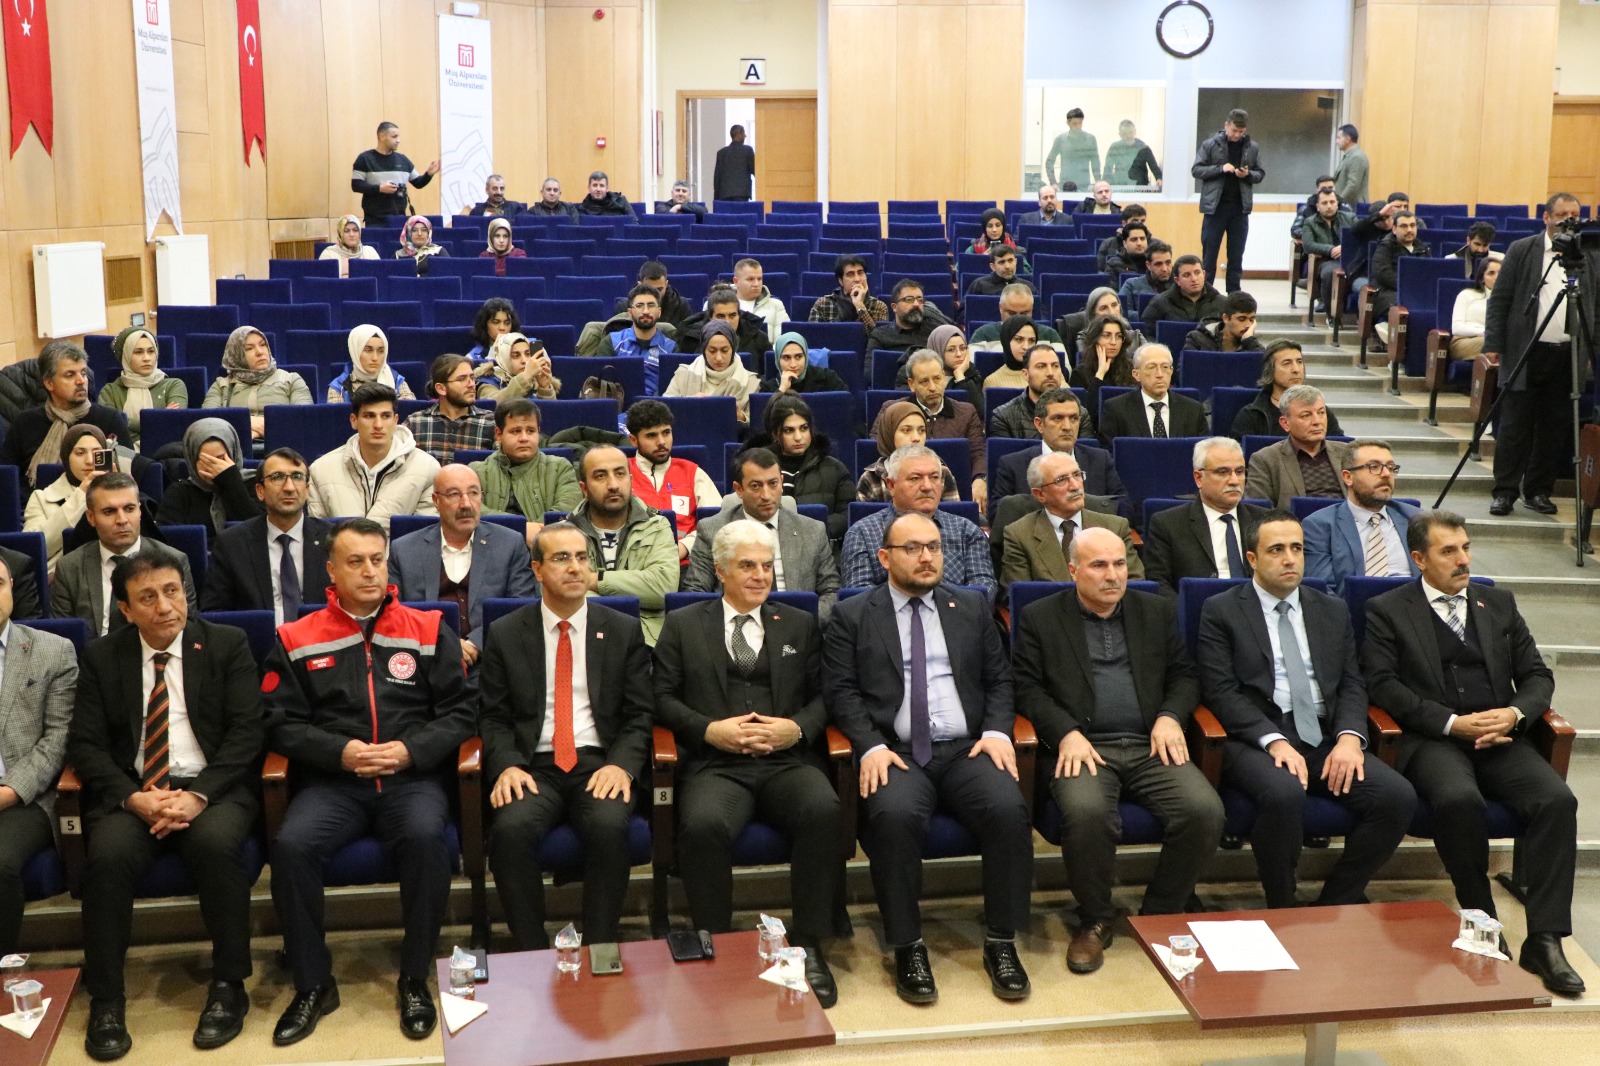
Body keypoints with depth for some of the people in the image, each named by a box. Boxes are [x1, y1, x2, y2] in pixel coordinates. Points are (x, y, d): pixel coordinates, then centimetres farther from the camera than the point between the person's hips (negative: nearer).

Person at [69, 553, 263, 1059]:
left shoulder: (228, 644, 5)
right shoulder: (101, 657, 9)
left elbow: (246, 731, -2)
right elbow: (86, 744, 4)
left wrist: (199, 795, -17)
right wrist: (134, 797, -15)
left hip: (213, 787, -1)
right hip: (131, 792, 1)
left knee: (215, 843, -34)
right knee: (108, 854, -30)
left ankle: (228, 986, -17)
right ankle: (105, 999, -14)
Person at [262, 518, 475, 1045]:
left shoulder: (428, 630, 10)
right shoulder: (297, 640, 10)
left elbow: (460, 710, 7)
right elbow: (281, 722, 5)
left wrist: (410, 751, -9)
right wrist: (340, 752, -10)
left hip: (412, 778, 0)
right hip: (332, 781, 1)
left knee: (426, 838, -32)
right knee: (291, 846, -28)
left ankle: (415, 981, -13)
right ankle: (313, 984, -8)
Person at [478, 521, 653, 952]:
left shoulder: (623, 631, 11)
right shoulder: (505, 635, 11)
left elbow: (640, 714, 8)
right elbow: (492, 717, 9)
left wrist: (622, 764, -11)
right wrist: (507, 766, -11)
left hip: (600, 763, 0)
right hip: (534, 766, 0)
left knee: (609, 826, -33)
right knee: (511, 828, -31)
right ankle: (532, 955, -15)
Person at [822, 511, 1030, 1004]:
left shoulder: (971, 608, 20)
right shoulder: (851, 617, 11)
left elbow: (998, 679, 17)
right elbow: (841, 691, 2)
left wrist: (996, 730, -2)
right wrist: (871, 745, -14)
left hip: (967, 750, 2)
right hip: (896, 753, -2)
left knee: (1009, 809, -28)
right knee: (893, 815, -34)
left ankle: (1001, 944, -12)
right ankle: (907, 947, -17)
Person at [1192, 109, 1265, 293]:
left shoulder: (1253, 147, 5)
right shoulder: (1210, 144, -2)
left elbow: (1260, 174, 11)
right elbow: (1196, 170, -3)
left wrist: (1248, 174, -11)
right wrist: (1220, 168, -17)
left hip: (1240, 208, 2)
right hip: (1215, 206, -2)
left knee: (1236, 256, 6)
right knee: (1209, 253, 1)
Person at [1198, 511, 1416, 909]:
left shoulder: (1333, 611, 20)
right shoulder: (1221, 611, 6)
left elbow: (1352, 685, 13)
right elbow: (1221, 691, -5)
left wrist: (1349, 737, -8)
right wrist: (1274, 741, -18)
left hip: (1326, 738, 5)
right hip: (1256, 738, -5)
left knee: (1398, 797, -20)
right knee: (1283, 794, -36)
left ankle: (1334, 904, -4)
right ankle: (1282, 911, -12)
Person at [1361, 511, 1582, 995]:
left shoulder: (1499, 604, 20)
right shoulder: (1386, 610, 7)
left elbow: (1537, 674, 17)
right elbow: (1383, 684, -5)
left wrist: (1514, 713, -6)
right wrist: (1453, 722, -14)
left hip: (1500, 737, 4)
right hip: (1431, 740, -4)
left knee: (1557, 800, -25)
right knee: (1460, 799, -35)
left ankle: (1544, 939, -21)